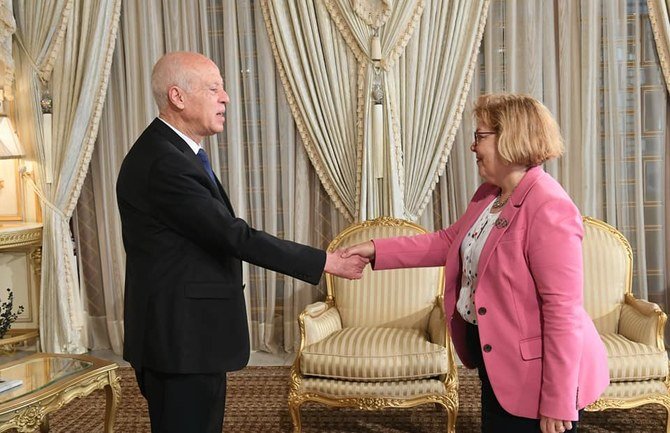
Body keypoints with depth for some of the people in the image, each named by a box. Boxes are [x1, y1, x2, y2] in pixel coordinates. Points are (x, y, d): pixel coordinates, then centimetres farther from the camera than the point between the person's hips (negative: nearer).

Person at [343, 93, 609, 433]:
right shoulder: (488, 195, 5)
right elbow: (448, 241, 16)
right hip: (496, 362, 9)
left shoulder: (550, 209, -25)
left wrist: (557, 404, -24)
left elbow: (563, 310, -26)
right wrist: (377, 250, 7)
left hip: (536, 371, -9)